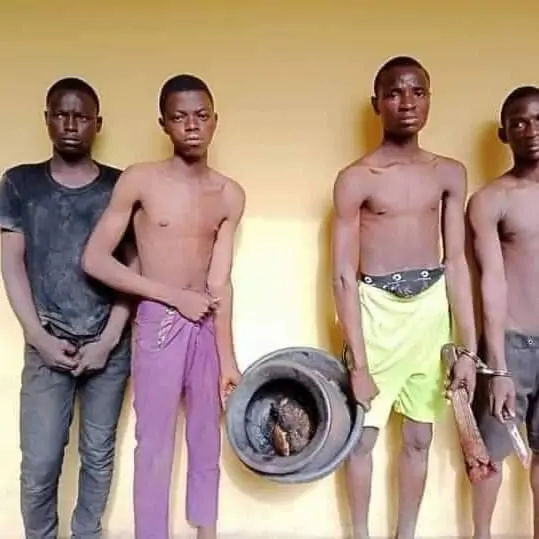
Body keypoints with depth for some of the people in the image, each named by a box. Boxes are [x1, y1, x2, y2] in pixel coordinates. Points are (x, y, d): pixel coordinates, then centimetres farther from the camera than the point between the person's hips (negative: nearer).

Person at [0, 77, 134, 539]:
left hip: (110, 343, 1)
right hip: (48, 344, 0)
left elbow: (133, 267, 0)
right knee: (39, 464, 0)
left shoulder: (121, 186, 1)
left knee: (99, 454, 11)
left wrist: (109, 338, -7)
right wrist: (40, 337, -7)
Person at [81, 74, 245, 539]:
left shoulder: (231, 195, 0)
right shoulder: (140, 181, -9)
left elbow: (220, 282, -2)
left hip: (207, 325, 4)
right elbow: (95, 260, -11)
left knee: (207, 441, 16)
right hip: (159, 324, -3)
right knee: (155, 446, 7)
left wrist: (227, 359, -6)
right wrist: (176, 296, -13)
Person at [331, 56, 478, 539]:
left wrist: (469, 348, 0)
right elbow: (343, 275, -10)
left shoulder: (450, 174, 5)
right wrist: (358, 363, -14)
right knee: (364, 434, 7)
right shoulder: (356, 179, -7)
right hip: (376, 310, -3)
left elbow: (457, 263, 5)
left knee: (419, 438, 14)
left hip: (432, 311, 4)